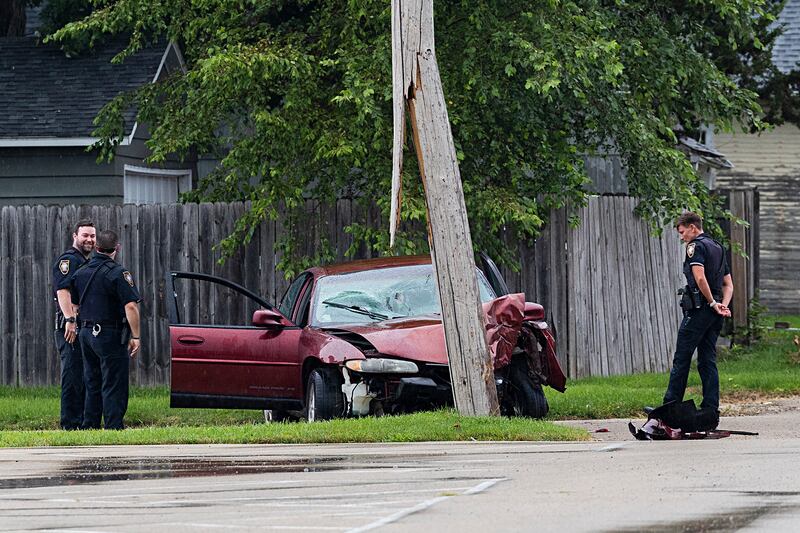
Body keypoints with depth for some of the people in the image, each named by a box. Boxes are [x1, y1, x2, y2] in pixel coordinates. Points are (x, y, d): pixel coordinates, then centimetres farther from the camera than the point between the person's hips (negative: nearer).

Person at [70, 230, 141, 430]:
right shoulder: (118, 273, -13)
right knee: (113, 386, -4)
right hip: (110, 336, -7)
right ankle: (114, 427, -8)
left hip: (86, 333, 7)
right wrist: (135, 336, -15)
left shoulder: (81, 273, 10)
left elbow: (74, 306, 17)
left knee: (92, 384, 15)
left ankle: (89, 426, 16)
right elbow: (131, 306, -20)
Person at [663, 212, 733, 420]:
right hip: (714, 316, 8)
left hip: (698, 309, -8)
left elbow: (700, 278, -22)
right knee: (708, 361, 7)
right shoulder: (718, 247, 20)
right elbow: (728, 284, 19)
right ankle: (711, 410, 2)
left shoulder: (696, 246, -8)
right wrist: (723, 305, 4)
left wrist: (712, 303, -13)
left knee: (681, 359, -3)